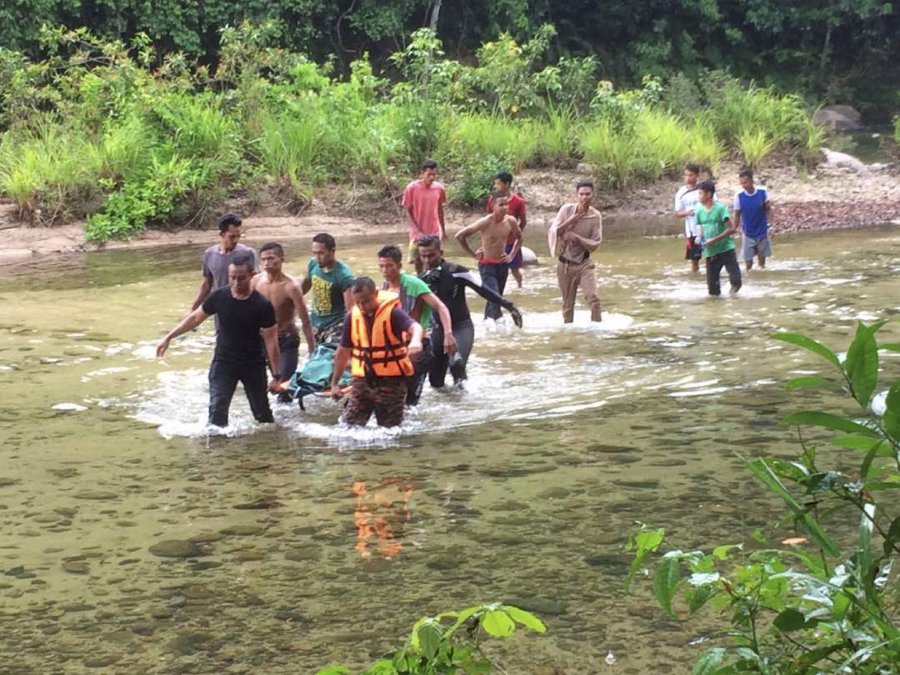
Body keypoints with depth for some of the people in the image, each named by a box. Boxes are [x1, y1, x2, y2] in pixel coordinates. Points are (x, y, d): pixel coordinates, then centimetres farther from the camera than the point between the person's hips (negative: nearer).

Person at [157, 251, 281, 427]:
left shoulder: (262, 306, -18)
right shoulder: (219, 297, -10)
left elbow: (271, 341, -14)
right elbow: (195, 318, 4)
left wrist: (276, 375, -14)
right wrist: (169, 337, 3)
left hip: (253, 365, -1)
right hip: (223, 363, 1)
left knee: (263, 415, 13)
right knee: (217, 412, -12)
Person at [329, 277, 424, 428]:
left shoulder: (392, 312, -15)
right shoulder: (352, 316, 2)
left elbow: (414, 327, -35)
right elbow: (344, 351, 13)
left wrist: (415, 341, -60)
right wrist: (335, 382, 17)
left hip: (391, 381, -4)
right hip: (363, 380, 4)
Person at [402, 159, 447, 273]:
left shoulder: (439, 188, -2)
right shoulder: (412, 188, -12)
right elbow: (406, 211, -9)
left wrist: (443, 229, 18)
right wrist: (417, 231, -17)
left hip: (434, 232, 2)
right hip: (418, 233, -2)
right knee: (418, 260, 5)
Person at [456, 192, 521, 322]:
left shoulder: (510, 221, -3)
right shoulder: (485, 222, -18)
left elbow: (519, 238, 19)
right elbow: (460, 236, -16)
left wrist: (512, 255, 7)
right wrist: (473, 254, -10)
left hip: (502, 265, 6)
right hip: (487, 266, -6)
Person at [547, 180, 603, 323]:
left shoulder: (595, 216, -8)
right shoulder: (566, 209, -7)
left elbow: (595, 243, -9)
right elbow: (553, 232, -9)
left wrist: (577, 238, -23)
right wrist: (569, 221, -22)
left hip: (584, 263, -1)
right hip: (565, 264, 1)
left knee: (593, 298, -18)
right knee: (568, 303, 11)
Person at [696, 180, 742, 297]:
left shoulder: (720, 208, -13)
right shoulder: (700, 211, 4)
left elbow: (731, 229, -17)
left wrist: (714, 240, -22)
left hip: (726, 249, -4)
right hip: (710, 252, 4)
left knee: (735, 279, -7)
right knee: (711, 283, 1)